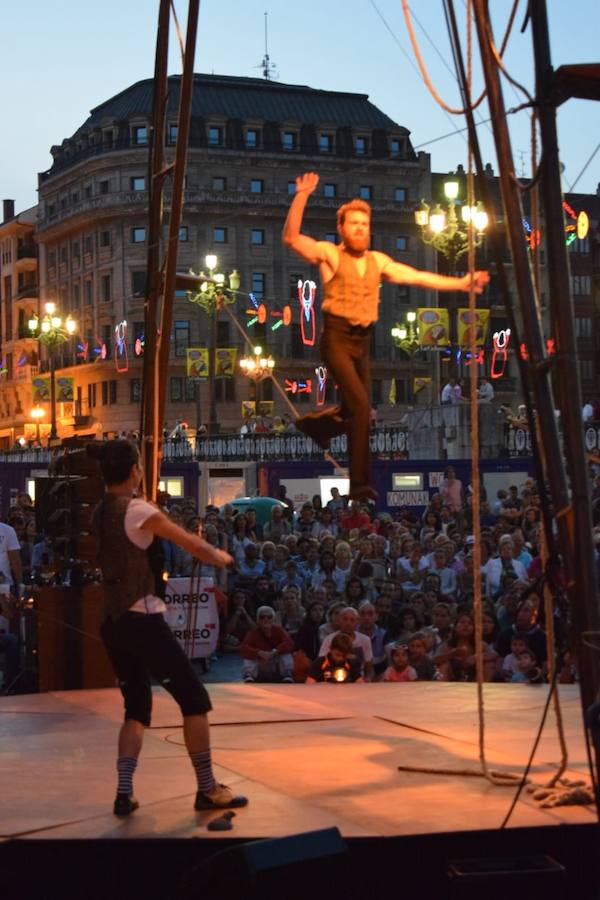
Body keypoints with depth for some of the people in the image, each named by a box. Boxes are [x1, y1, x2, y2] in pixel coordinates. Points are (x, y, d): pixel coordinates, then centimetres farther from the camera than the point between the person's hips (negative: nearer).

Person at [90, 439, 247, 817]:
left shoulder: (100, 513, 9)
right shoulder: (138, 510, -13)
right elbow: (192, 543, -6)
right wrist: (219, 556, 14)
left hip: (113, 622, 8)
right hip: (142, 620, -8)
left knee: (137, 707, 16)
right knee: (195, 698, 3)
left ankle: (125, 793, 5)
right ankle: (207, 789, 7)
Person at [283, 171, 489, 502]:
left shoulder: (378, 261, 13)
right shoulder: (330, 254, -2)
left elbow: (419, 277, 14)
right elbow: (291, 237, -14)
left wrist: (461, 283, 10)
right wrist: (302, 197, -26)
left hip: (363, 342, 6)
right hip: (337, 339, -6)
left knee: (354, 411, 11)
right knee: (360, 405, -18)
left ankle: (314, 423, 42)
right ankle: (360, 484, -12)